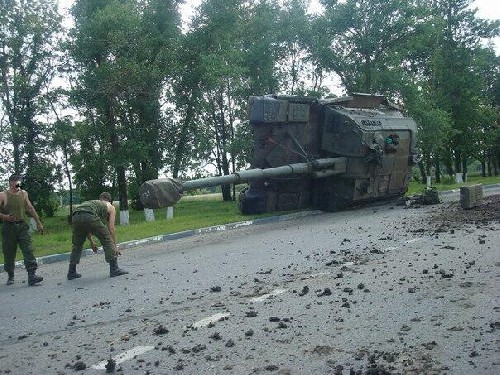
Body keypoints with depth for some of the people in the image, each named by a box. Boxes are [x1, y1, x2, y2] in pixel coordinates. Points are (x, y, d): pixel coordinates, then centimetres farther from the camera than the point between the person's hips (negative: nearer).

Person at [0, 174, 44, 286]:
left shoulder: (23, 193, 10)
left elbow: (30, 208, 18)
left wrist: (38, 222, 18)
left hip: (22, 226, 2)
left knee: (28, 250, -11)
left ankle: (32, 275, -16)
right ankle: (10, 276, 23)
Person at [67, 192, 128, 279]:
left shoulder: (92, 203, 43)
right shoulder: (110, 207, 28)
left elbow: (85, 227, 44)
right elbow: (111, 228, 19)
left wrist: (91, 242, 52)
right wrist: (115, 246, 25)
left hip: (75, 217, 6)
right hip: (89, 217, -6)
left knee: (77, 245, 25)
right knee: (107, 240, 8)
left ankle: (71, 272, 27)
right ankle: (114, 269, 6)